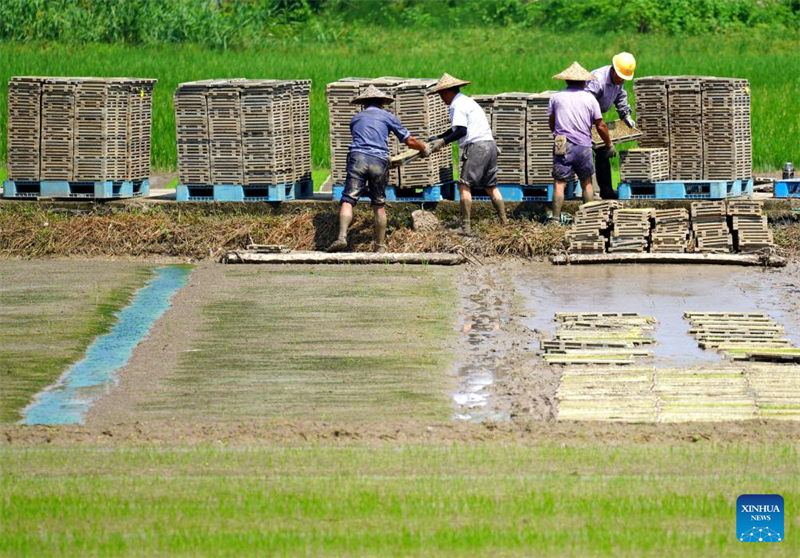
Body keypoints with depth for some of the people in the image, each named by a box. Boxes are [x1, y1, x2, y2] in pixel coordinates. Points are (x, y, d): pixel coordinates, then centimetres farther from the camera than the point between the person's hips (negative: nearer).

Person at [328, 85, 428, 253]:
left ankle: (342, 236, -29)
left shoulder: (355, 119, 25)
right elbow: (409, 140, 23)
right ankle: (380, 247, 13)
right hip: (379, 161, 0)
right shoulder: (388, 117, 18)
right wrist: (423, 148, 43)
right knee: (379, 205, 11)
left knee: (348, 200, -7)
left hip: (357, 159, 0)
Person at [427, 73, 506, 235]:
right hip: (490, 145, 9)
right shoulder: (466, 101, 24)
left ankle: (466, 226, -13)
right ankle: (504, 223, 13)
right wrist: (437, 139, 28)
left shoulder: (457, 105, -7)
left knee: (464, 186, -7)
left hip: (476, 146, -9)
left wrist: (443, 142, -13)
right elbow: (456, 129, 31)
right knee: (491, 187, 14)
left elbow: (461, 131, -17)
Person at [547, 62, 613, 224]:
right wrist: (609, 145, 19)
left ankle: (556, 219, -12)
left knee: (559, 183, -4)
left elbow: (552, 125, 14)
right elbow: (601, 126, 6)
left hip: (562, 146, 0)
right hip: (583, 146, 0)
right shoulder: (590, 98, 4)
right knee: (586, 182, 16)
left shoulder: (556, 97, 7)